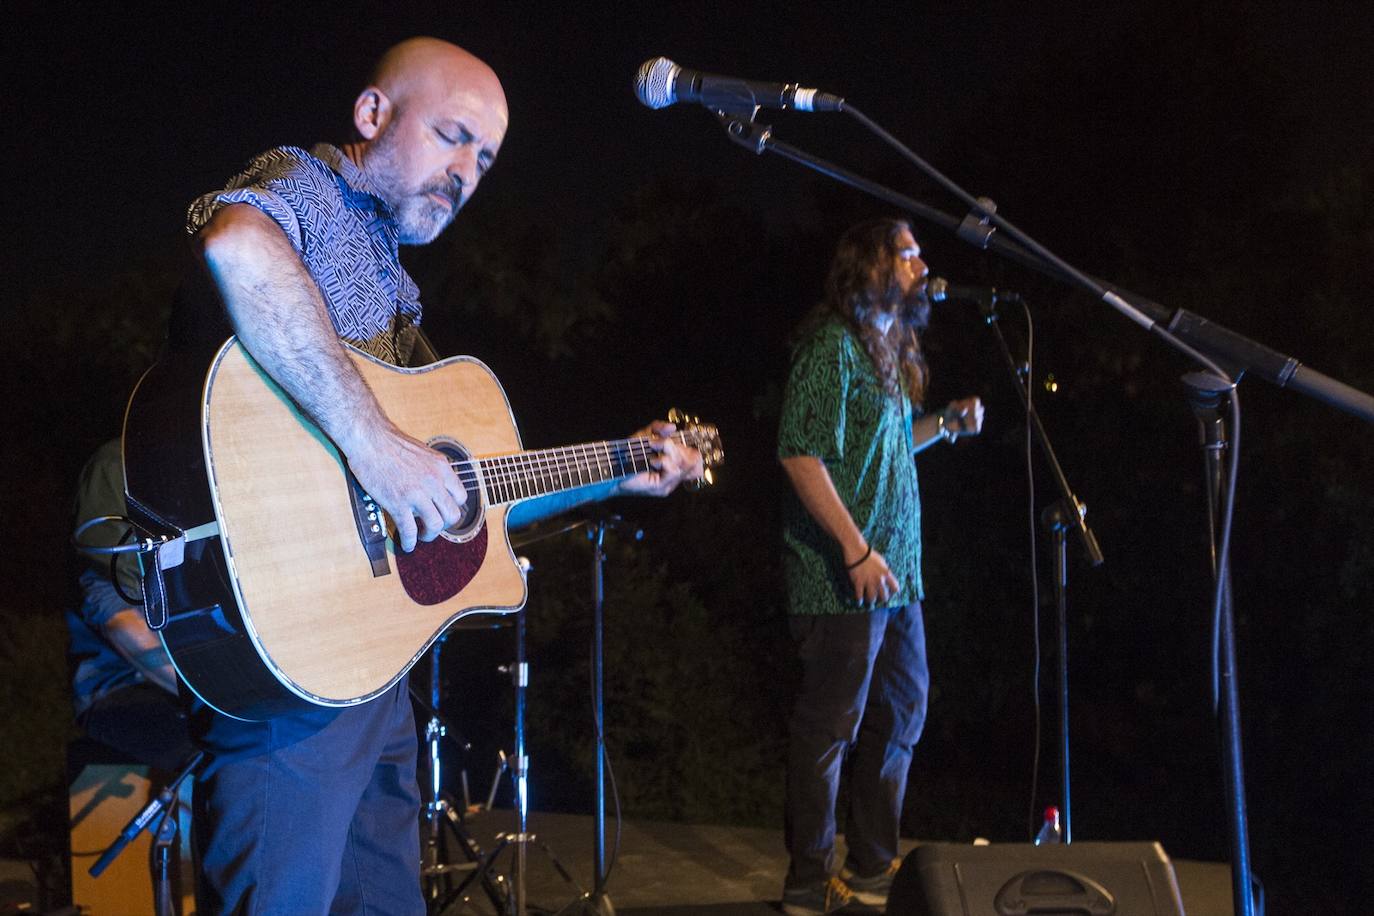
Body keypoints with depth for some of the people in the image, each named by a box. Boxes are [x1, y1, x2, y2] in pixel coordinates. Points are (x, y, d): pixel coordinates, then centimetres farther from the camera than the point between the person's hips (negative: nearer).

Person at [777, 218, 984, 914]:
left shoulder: (889, 347, 17)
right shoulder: (833, 342, -11)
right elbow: (802, 453, -19)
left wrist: (945, 426, 10)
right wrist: (857, 550, -23)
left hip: (896, 575, 10)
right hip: (844, 580, -10)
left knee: (901, 716, 16)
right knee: (830, 728, -2)